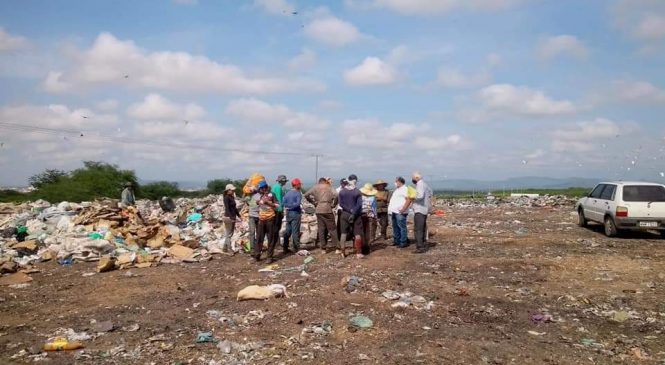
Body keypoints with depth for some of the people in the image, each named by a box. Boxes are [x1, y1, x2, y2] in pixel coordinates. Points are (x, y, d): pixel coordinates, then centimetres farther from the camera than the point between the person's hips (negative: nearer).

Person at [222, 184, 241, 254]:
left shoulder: (232, 197, 13)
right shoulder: (226, 198, -13)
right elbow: (227, 208, -19)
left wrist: (238, 215, 16)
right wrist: (231, 217, -25)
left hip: (233, 217, 9)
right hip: (228, 217, -9)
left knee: (230, 234, 13)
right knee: (229, 234, -3)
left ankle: (225, 248, 21)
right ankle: (229, 249, 2)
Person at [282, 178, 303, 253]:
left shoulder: (287, 193, 9)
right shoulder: (298, 193, -11)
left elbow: (284, 203, 3)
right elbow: (298, 203, -23)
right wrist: (291, 206, -11)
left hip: (288, 213, 7)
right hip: (295, 213, -7)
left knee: (288, 231, 12)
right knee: (295, 231, -3)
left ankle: (285, 248, 14)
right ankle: (296, 248, 1)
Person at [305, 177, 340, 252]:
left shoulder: (315, 187, 9)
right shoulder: (329, 187, 2)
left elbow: (306, 195, 2)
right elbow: (335, 196, -14)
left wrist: (313, 202, 9)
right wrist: (333, 205, -2)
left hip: (318, 210, 3)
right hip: (327, 210, -3)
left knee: (321, 229, 9)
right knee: (332, 228, 3)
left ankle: (323, 247, 11)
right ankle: (337, 245, 1)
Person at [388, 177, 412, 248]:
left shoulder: (404, 189, -9)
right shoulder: (397, 190, 22)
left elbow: (409, 200, -18)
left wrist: (403, 209, -21)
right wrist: (390, 209, 18)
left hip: (400, 213, -10)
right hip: (394, 212, 10)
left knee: (402, 227, -7)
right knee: (395, 227, 14)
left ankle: (403, 242, -5)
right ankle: (396, 241, 22)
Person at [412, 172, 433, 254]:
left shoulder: (420, 184, -14)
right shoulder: (425, 184, 16)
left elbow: (420, 196, -28)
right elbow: (430, 193, 35)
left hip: (419, 210, -10)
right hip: (424, 210, 10)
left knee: (418, 229, -10)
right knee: (423, 229, 15)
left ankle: (420, 248, -13)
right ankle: (424, 246, 21)